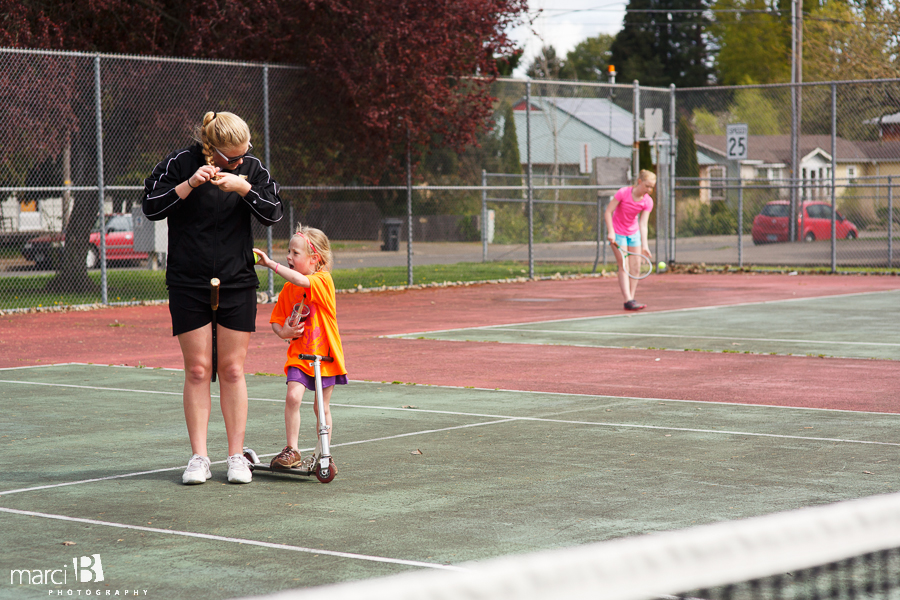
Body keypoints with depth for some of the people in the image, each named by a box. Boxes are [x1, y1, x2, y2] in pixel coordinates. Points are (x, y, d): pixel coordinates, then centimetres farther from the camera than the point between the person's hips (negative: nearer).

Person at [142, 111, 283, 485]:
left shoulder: (252, 169, 0)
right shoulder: (181, 163, -6)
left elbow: (274, 214, -4)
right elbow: (150, 207, -9)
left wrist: (243, 188, -20)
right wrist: (189, 184, -21)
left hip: (238, 284, 1)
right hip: (188, 285, -1)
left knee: (232, 370, 2)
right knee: (197, 370, -1)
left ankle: (236, 456, 8)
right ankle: (199, 457, 5)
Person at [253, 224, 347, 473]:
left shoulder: (323, 281, -12)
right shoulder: (287, 290, 5)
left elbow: (301, 281, -32)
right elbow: (277, 320, 13)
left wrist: (270, 263, -32)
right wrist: (284, 331, -9)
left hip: (324, 355, -3)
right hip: (299, 354, 3)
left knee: (321, 407, 7)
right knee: (293, 396, -17)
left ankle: (321, 455, 22)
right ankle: (292, 451, -8)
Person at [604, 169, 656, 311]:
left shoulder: (648, 201, -11)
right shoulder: (623, 193, -22)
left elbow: (643, 224, -14)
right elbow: (608, 212, -16)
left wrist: (645, 245, -25)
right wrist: (611, 231, -23)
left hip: (634, 232, 5)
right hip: (617, 232, -5)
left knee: (635, 267, 2)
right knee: (624, 267, -11)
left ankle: (631, 298, 10)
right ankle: (628, 300, -17)